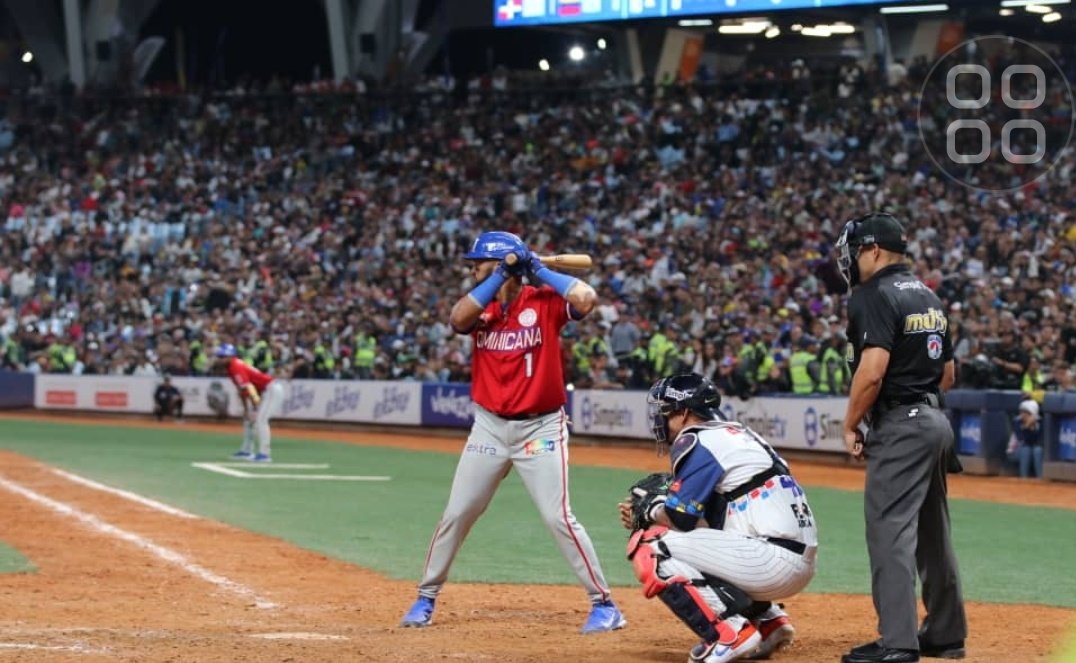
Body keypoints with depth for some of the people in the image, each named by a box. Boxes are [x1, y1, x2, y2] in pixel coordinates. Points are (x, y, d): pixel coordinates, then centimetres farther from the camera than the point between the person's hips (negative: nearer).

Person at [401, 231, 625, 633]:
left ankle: (603, 603, -4)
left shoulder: (544, 302, -8)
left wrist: (540, 270, -14)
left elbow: (586, 300, -26)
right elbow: (458, 318, -17)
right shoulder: (481, 306, 5)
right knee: (456, 514, 7)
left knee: (559, 517, -12)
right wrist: (499, 278, -17)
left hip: (541, 429, -5)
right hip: (489, 428, 5)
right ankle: (426, 598, 20)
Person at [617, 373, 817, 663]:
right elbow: (701, 519, 23)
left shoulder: (700, 443, -5)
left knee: (647, 547, -9)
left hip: (776, 560, -10)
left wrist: (650, 511, 11)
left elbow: (680, 517, -10)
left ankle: (728, 634, -15)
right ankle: (768, 620, 18)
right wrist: (644, 515, 16)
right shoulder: (734, 434, 23)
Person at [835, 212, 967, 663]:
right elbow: (947, 373, 19)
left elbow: (872, 370, -22)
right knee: (932, 531, 16)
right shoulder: (929, 297, 16)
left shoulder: (876, 296, -12)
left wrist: (851, 426, -12)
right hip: (936, 421, 9)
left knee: (890, 529, -10)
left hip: (899, 427, -9)